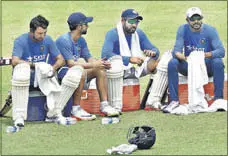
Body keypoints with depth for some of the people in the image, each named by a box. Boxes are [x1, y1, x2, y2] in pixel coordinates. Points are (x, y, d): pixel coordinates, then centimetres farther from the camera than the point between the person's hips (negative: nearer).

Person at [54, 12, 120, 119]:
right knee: (81, 72, -36)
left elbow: (89, 58, 8)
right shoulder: (64, 40, -18)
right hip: (60, 72, -9)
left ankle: (104, 106, -2)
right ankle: (76, 110, -30)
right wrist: (92, 65, -26)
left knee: (100, 70, -2)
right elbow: (70, 63, -26)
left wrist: (101, 63, -14)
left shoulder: (81, 40, 11)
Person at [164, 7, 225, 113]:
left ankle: (218, 98, -26)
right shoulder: (183, 30, -5)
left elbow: (221, 51, -20)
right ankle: (174, 100, -22)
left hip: (206, 66, -2)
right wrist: (184, 57, -39)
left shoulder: (210, 30, -10)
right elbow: (176, 51, -13)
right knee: (172, 63, -25)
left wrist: (206, 55, -40)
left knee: (218, 62, -33)